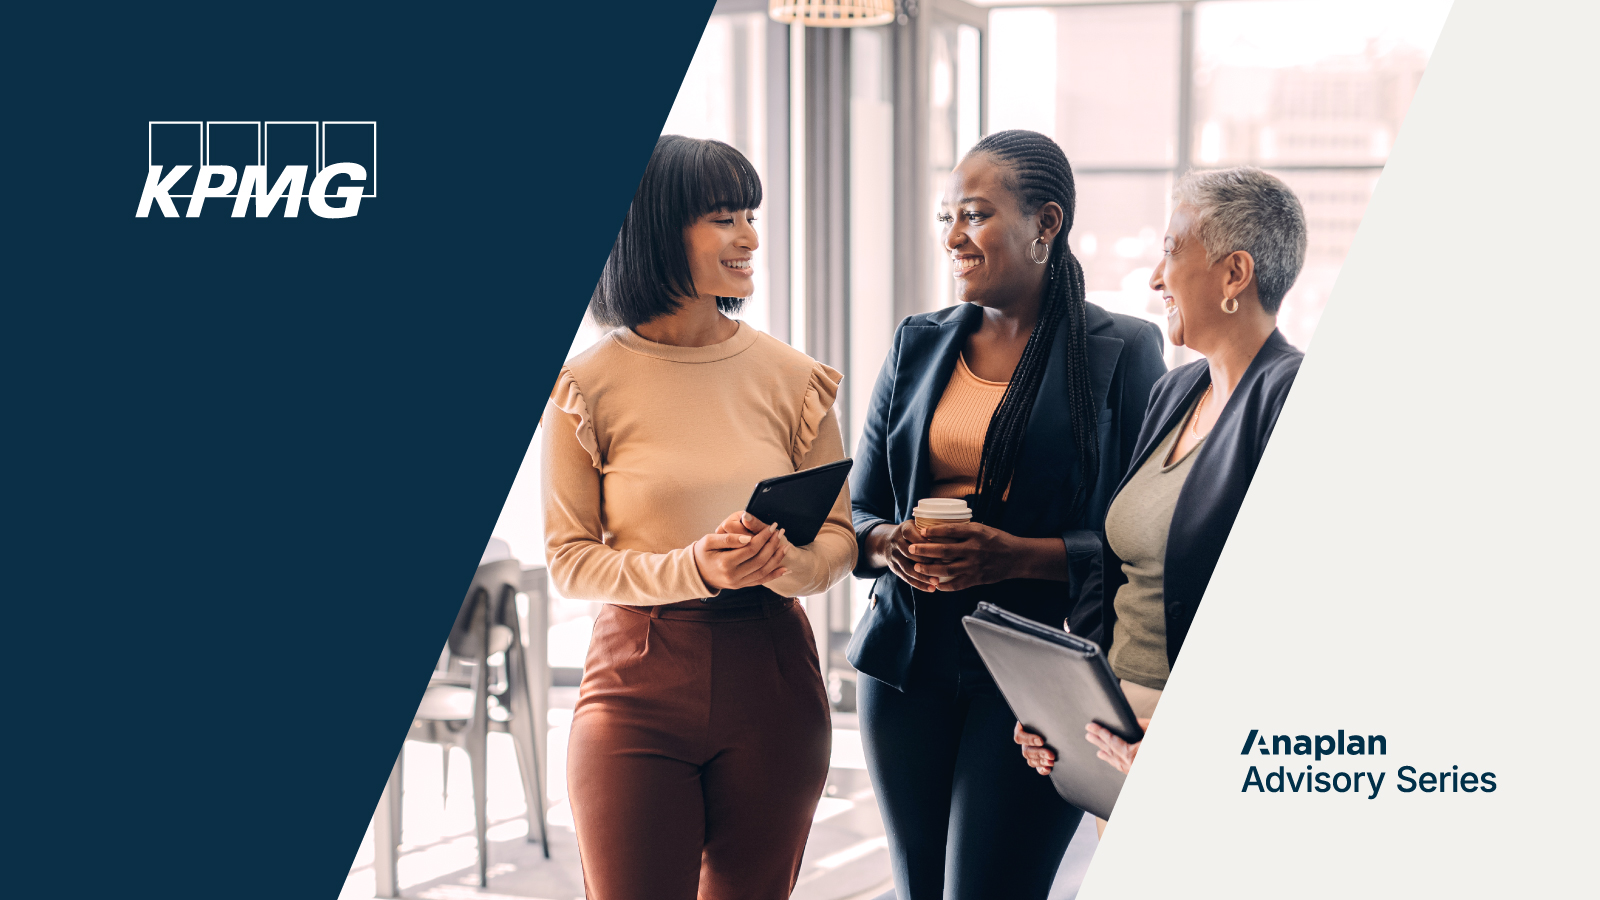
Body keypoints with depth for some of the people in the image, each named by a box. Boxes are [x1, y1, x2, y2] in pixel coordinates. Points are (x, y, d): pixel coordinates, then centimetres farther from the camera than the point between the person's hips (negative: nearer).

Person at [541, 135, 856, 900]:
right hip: (640, 675, -3)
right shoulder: (589, 383, -3)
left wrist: (781, 563, -16)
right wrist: (694, 570, -19)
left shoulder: (789, 376, 5)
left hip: (769, 673, 3)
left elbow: (840, 536, 7)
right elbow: (569, 559, -4)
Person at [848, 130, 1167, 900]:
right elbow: (855, 509, 15)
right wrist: (887, 544, -7)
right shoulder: (918, 346, 13)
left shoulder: (1122, 352, -2)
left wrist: (1018, 555, -21)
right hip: (910, 657, 5)